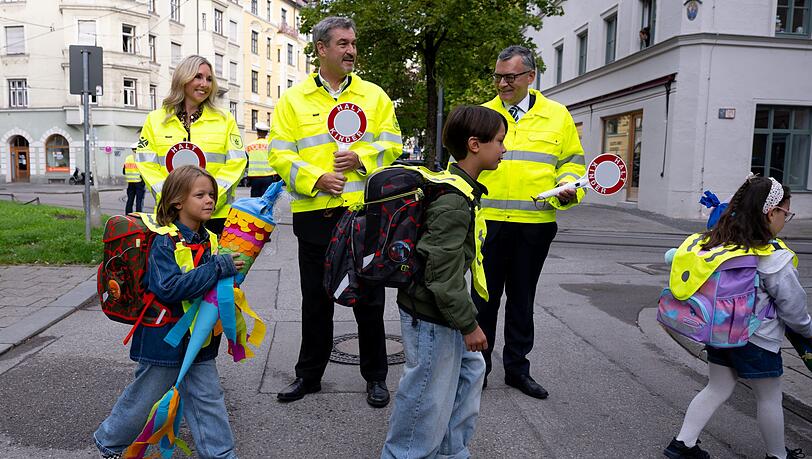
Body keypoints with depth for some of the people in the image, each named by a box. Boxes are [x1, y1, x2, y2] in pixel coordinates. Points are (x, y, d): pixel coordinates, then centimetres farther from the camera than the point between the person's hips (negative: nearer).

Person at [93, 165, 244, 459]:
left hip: (198, 339, 6)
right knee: (143, 397, 14)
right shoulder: (165, 242, -20)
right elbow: (168, 288, -33)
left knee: (208, 398, 10)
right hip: (164, 338, -5)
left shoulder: (209, 240, 2)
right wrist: (219, 268, -33)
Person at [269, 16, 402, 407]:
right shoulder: (293, 100, 5)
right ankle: (308, 374, 29)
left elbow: (391, 144, 5)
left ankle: (375, 376, 25)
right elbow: (280, 154, -1)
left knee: (369, 298, 8)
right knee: (316, 300, 12)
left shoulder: (374, 95, 8)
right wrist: (315, 179, -16)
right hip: (315, 213, 0)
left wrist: (362, 159, -13)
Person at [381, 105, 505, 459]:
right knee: (429, 396, 3)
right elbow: (444, 273, -25)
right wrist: (469, 324, -17)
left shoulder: (458, 187, 9)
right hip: (430, 315, -11)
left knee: (470, 371, 22)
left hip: (442, 310, 11)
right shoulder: (453, 200, -24)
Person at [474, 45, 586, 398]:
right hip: (489, 223, -1)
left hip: (535, 225, 1)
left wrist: (568, 188, -8)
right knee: (485, 296, 5)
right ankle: (478, 366, 21)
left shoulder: (557, 115, 7)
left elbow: (571, 161, 12)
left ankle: (517, 368, 27)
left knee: (522, 299, 13)